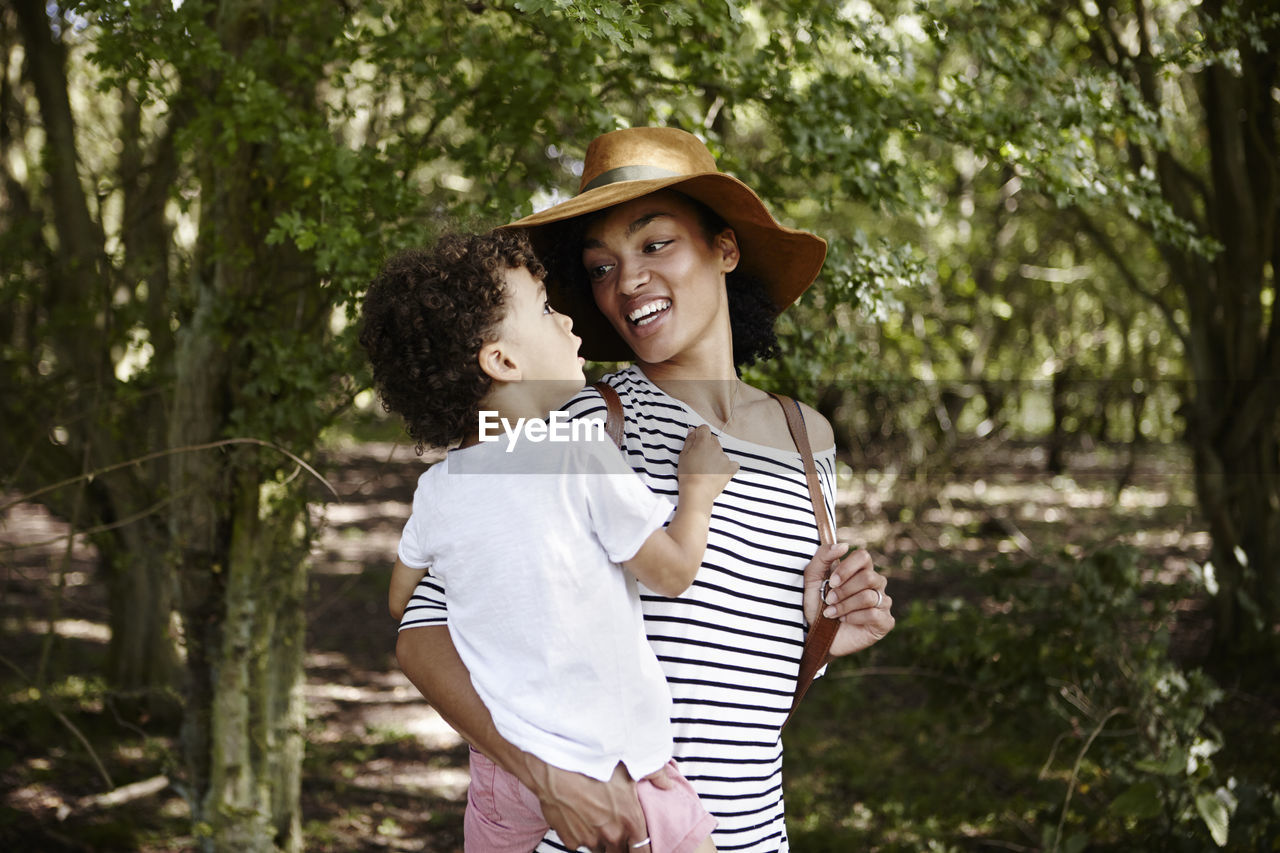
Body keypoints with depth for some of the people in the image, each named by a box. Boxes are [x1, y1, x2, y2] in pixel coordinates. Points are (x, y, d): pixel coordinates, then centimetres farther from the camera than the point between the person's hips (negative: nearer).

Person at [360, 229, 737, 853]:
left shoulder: (436, 490, 1)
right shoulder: (582, 456, -17)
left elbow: (402, 600, 19)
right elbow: (673, 572, -9)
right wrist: (698, 491, 7)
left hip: (499, 770, 6)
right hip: (610, 767, -6)